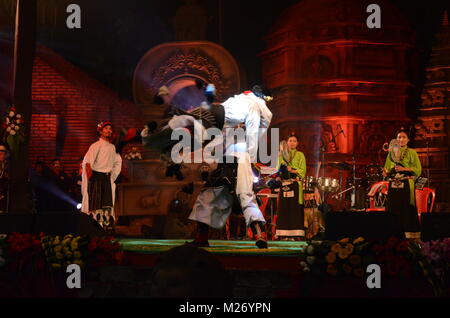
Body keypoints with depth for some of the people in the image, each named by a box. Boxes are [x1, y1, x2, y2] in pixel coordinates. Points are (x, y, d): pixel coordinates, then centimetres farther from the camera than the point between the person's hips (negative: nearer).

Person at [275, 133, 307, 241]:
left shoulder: (300, 155, 6)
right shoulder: (282, 155, 17)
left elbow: (303, 170, -1)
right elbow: (279, 169, 17)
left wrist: (292, 170, -15)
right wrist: (278, 176, -4)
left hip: (295, 184, -3)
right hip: (284, 184, 4)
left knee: (295, 207, -9)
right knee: (284, 207, -1)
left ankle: (295, 234, -9)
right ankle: (284, 235, 0)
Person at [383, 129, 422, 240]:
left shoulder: (411, 152, 4)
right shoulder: (391, 153, 15)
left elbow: (418, 170, -2)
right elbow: (387, 170, 15)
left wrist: (404, 169, -14)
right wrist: (385, 173, -8)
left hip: (406, 185, -4)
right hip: (393, 186, 4)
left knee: (407, 210, -8)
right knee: (392, 209, 1)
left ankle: (411, 236, -4)